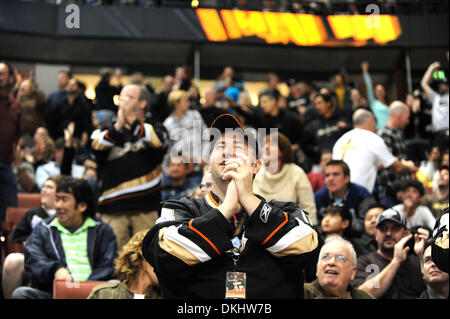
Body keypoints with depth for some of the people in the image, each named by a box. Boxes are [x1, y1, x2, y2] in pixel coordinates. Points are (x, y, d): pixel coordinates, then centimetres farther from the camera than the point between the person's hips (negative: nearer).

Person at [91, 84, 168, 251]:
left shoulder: (154, 128, 16)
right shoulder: (106, 129, 19)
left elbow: (159, 142, -9)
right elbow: (97, 146, -4)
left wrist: (132, 120, -15)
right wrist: (118, 125, -17)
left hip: (146, 207, -1)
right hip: (113, 207, 1)